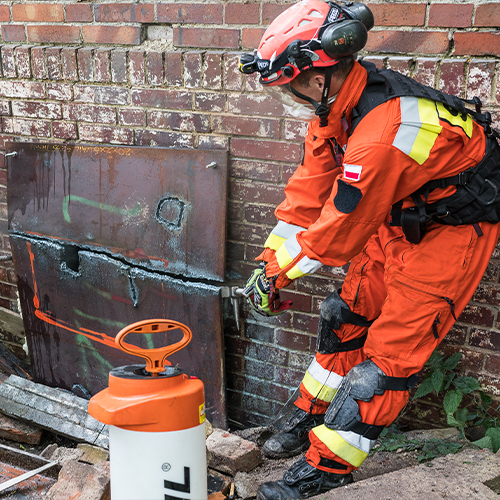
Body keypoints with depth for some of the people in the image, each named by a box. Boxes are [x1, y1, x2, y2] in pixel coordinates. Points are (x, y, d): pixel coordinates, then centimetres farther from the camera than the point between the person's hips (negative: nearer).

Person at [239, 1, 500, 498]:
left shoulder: (383, 132, -37)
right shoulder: (337, 101, -9)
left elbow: (340, 228, -28)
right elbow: (310, 187, -1)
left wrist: (280, 272, -13)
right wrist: (269, 260, -1)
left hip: (454, 227, -8)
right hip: (402, 216, 9)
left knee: (391, 350, -5)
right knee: (347, 314, 12)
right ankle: (311, 416, 29)